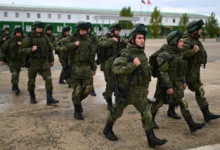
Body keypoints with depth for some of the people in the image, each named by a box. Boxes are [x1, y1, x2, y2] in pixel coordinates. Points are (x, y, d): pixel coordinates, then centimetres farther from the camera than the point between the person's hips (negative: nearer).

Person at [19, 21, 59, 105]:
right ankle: (32, 97, 31)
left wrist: (51, 60, 18)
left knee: (48, 79, -10)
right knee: (31, 81, 9)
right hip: (33, 62, -2)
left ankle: (49, 99, -8)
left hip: (44, 62, 3)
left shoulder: (45, 38, 6)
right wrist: (31, 49, -21)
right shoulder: (29, 38, -6)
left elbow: (50, 49, 17)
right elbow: (21, 50, -6)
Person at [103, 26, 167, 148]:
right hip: (126, 90, -6)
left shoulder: (142, 53, 8)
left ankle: (152, 139, 7)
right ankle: (107, 129, 35)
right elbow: (115, 68, -29)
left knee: (147, 114, 2)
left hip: (139, 91, 7)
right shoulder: (126, 54, -16)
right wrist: (133, 65, -31)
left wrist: (146, 86, 22)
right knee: (117, 111, 11)